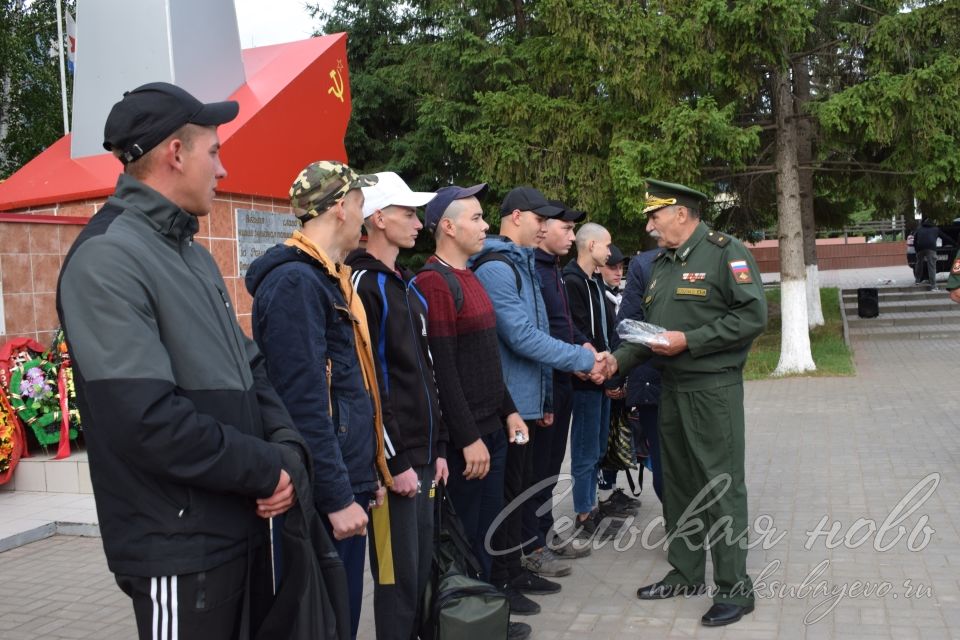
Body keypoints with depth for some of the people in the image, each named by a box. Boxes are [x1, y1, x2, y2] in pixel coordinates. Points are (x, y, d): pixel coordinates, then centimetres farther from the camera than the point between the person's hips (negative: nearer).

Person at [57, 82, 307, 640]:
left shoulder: (194, 254, 13)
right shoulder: (107, 259, -17)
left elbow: (249, 367, 13)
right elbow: (147, 419, -25)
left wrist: (288, 451, -5)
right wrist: (268, 470, -14)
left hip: (248, 525, 9)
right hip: (180, 548, -9)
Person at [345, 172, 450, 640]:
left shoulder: (407, 285, 16)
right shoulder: (362, 284, -12)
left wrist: (436, 447, 16)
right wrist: (395, 461, -15)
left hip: (422, 453, 8)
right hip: (395, 458, -8)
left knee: (422, 568, 15)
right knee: (397, 575, 1)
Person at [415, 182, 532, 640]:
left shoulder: (470, 278, 14)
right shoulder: (434, 282, -16)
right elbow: (441, 370, -20)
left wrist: (508, 411, 16)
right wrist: (468, 438, -19)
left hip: (491, 428, 9)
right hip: (464, 436, -9)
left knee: (486, 529, 17)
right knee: (463, 534, 3)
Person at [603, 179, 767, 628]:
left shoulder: (725, 253, -10)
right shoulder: (661, 263, 15)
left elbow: (753, 315, -18)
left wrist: (689, 341, -20)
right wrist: (620, 360, 5)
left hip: (713, 389, -8)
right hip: (672, 388, 8)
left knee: (721, 487, -2)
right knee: (679, 484, 14)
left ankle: (735, 588, 10)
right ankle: (685, 574, 28)